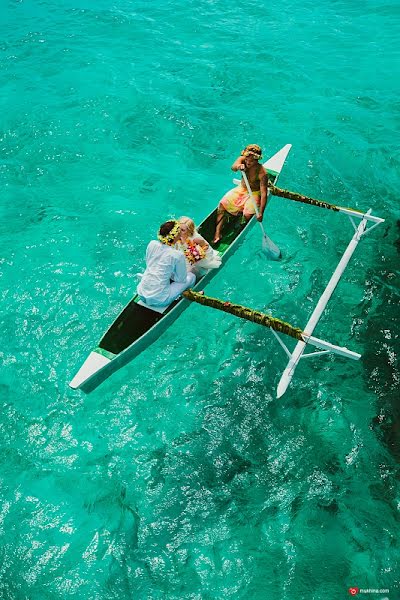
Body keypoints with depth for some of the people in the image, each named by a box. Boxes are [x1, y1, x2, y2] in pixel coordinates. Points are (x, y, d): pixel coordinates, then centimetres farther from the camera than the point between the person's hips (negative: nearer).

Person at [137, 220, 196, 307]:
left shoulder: (152, 244, -3)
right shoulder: (178, 255, -17)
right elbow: (181, 279, -4)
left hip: (141, 295, 6)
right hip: (158, 301, -6)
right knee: (191, 277, 13)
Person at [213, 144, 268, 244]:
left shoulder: (262, 173, -25)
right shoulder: (242, 159, -13)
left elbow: (264, 193, -29)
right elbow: (233, 167, -33)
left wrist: (261, 213, -36)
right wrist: (238, 166, -59)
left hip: (254, 193, -4)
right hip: (241, 189, 5)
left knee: (248, 215, -28)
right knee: (222, 203, -14)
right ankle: (218, 233, -20)